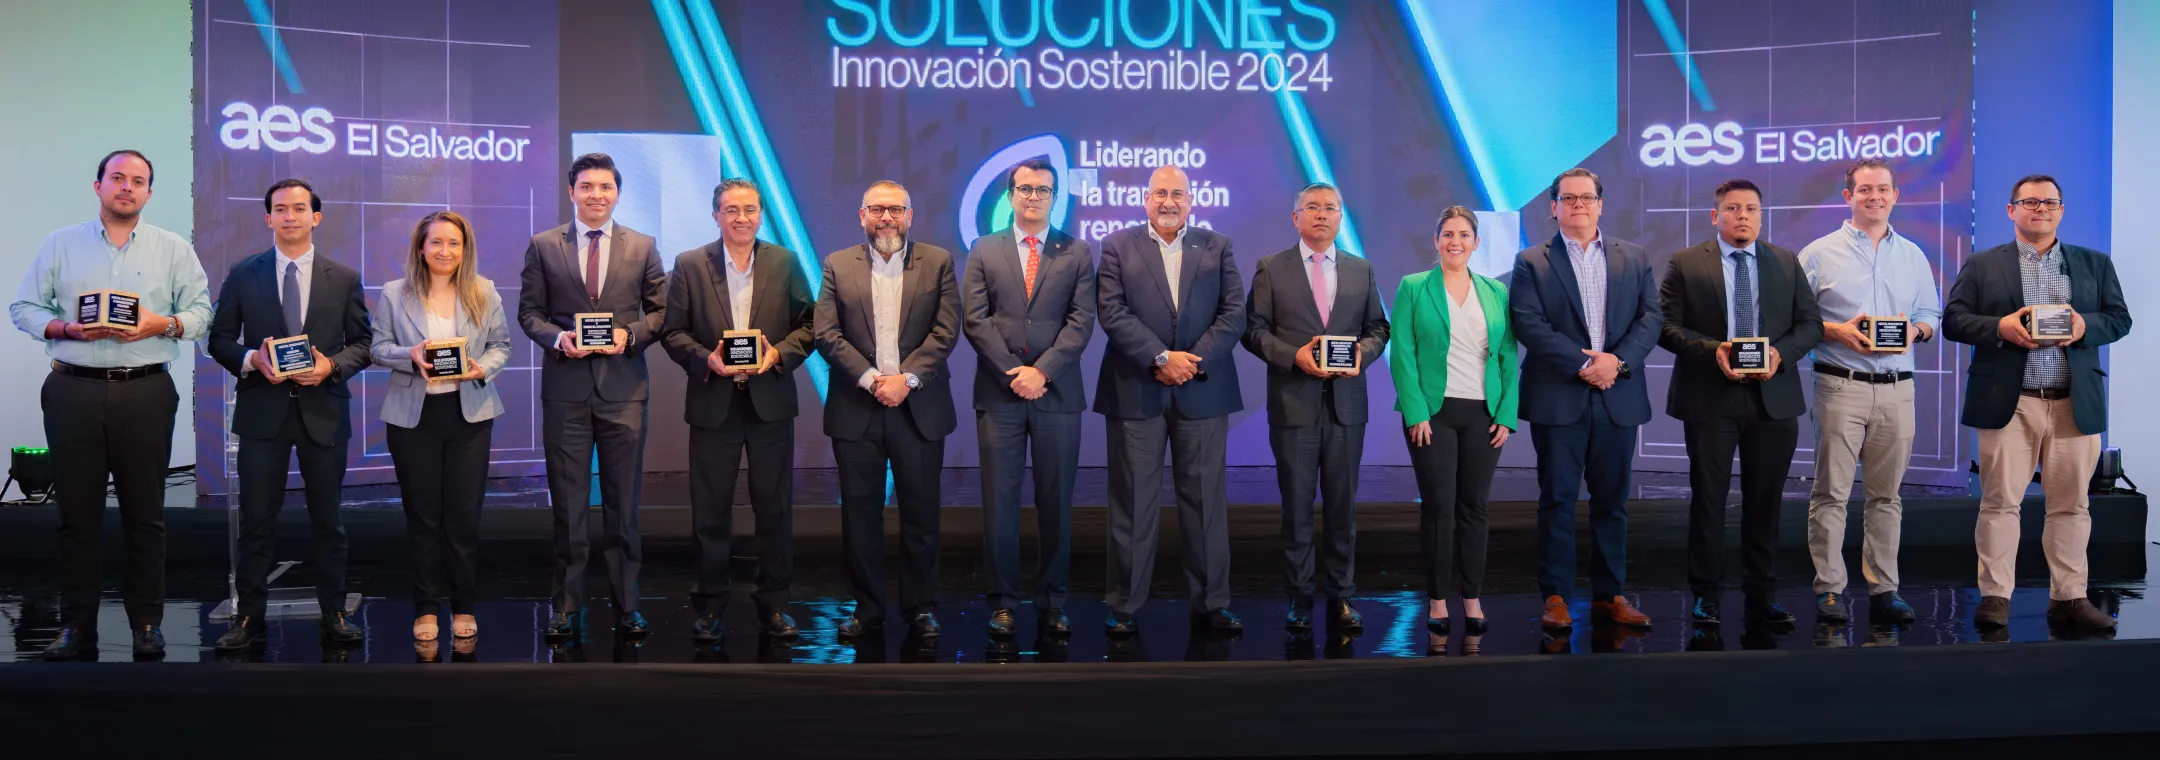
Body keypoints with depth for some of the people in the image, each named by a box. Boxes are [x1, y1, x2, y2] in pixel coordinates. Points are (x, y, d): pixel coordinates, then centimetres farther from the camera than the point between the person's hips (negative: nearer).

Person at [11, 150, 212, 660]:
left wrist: (163, 324, -13)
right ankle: (76, 627, 12)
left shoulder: (174, 249, 10)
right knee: (77, 513, 4)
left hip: (146, 393, -1)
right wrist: (67, 328, -9)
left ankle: (147, 624, 10)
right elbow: (25, 307, 8)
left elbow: (200, 310, 5)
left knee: (145, 514, 2)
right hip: (74, 392, 1)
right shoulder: (60, 244, 10)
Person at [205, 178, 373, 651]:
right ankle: (250, 620, 10)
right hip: (263, 410, 0)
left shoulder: (344, 278, 5)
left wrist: (331, 366, -13)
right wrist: (252, 359, -13)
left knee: (328, 520, 8)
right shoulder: (243, 275, 5)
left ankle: (333, 616, 18)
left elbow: (362, 342, 6)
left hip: (323, 411, 0)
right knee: (256, 520, 2)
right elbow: (219, 339, 7)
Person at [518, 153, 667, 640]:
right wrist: (557, 338, -12)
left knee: (623, 504, 5)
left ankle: (627, 606, 15)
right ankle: (568, 608, 15)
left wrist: (631, 335, -10)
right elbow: (529, 312, 6)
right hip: (566, 390, 0)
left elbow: (660, 311, 8)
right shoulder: (543, 247, 6)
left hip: (623, 388, 0)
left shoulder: (642, 247, 7)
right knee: (568, 504, 5)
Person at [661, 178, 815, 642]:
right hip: (713, 403, -1)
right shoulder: (689, 265, 3)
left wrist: (778, 354, -12)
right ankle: (711, 608, 17)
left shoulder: (786, 263, 5)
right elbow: (672, 331, 2)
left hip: (771, 400, 1)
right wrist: (706, 360, -15)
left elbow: (808, 323, 4)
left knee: (775, 508, 6)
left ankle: (773, 604, 18)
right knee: (710, 512, 5)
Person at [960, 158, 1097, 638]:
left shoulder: (1077, 253, 7)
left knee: (1056, 503, 5)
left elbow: (1081, 322, -2)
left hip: (1057, 394, 0)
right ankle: (1003, 601, 12)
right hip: (998, 394, 0)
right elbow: (975, 318, 0)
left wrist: (1042, 371, -13)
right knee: (999, 503, 2)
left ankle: (1052, 602, 14)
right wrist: (1013, 373, -10)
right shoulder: (984, 250, 9)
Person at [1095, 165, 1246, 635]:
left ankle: (1211, 602, 16)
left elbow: (1233, 314, 2)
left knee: (1206, 501, 6)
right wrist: (1161, 358, -14)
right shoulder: (1117, 246, 5)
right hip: (1135, 393, -1)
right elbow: (1112, 312, -6)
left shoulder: (1217, 246, 10)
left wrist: (1195, 361, -11)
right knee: (1132, 503, 3)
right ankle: (1124, 605, 11)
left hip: (1203, 392, 2)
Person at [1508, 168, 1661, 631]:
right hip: (1558, 399, -3)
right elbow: (1529, 324, -8)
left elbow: (1651, 318, 4)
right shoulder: (1532, 263, 3)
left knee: (1612, 500, 8)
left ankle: (1610, 595, 15)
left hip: (1619, 398, 3)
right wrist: (1581, 365, -16)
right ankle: (1556, 596, 6)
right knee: (1557, 499, 1)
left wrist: (1618, 359, -13)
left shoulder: (1635, 259, 12)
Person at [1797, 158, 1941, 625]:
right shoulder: (1820, 253, 3)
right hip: (1841, 386, -3)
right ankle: (1829, 589, 2)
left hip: (1897, 388, 4)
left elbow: (1932, 314, 17)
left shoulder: (1912, 255, 14)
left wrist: (1916, 329, -4)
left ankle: (1884, 590, 12)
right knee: (1831, 491, -3)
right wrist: (1836, 331, -13)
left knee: (1886, 495, 7)